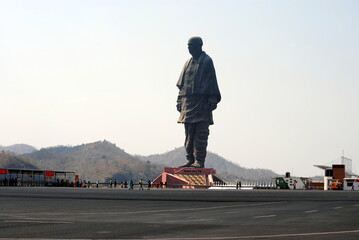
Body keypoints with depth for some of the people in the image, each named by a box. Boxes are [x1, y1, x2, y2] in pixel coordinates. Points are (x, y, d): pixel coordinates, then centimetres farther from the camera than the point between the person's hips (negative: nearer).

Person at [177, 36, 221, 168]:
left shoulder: (207, 61, 0)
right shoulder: (188, 63, 19)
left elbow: (212, 82, -5)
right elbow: (182, 84, 20)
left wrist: (212, 101, -13)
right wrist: (180, 101, 14)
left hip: (202, 102, -7)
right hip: (188, 102, 7)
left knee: (201, 133, -7)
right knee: (189, 133, 7)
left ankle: (199, 161, -6)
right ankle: (190, 160, 11)